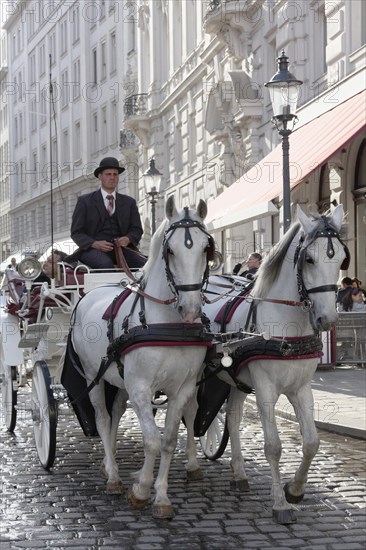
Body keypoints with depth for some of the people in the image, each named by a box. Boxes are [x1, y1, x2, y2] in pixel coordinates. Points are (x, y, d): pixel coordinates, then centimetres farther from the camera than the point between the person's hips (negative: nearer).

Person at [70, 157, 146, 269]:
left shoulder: (129, 202, 20)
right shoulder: (85, 201, 11)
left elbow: (137, 229, 16)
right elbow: (76, 233, 5)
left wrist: (128, 239, -9)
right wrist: (94, 243, -15)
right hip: (93, 250, -3)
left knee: (145, 264, -27)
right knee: (105, 264, -38)